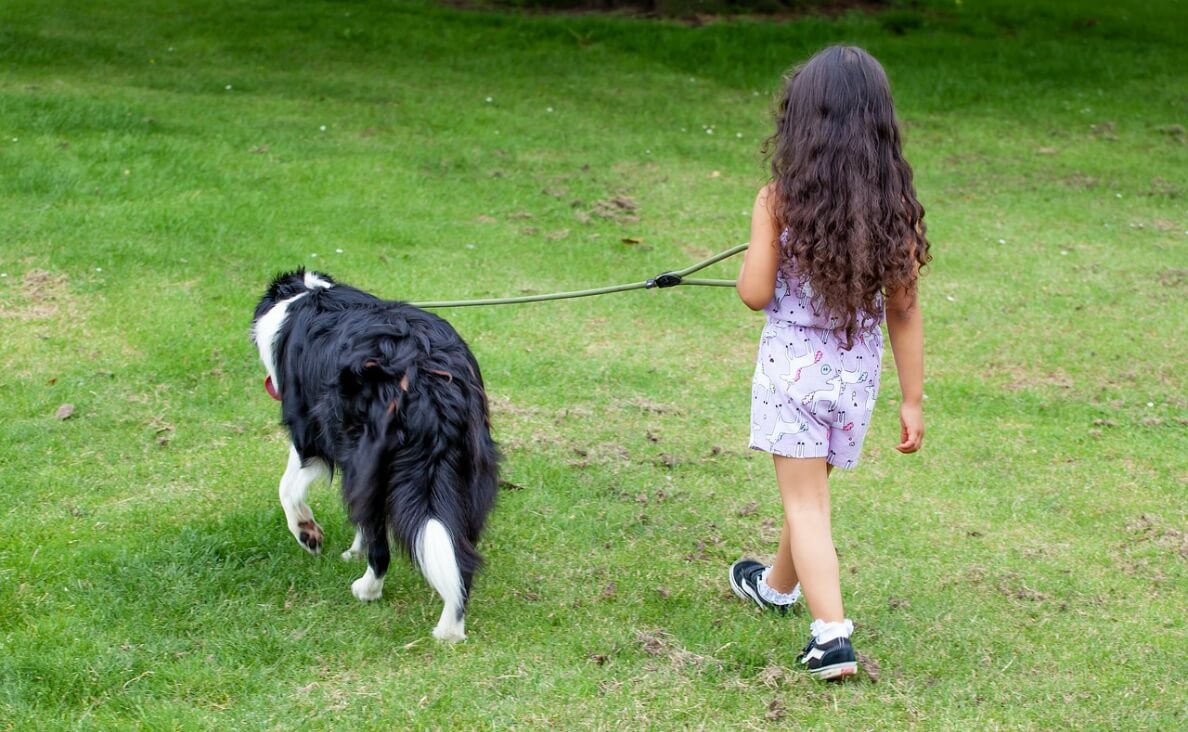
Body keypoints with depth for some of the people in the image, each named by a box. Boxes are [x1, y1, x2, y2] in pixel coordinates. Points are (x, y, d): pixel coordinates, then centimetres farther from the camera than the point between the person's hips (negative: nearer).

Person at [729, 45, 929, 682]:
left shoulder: (779, 200, -14)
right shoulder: (895, 205, -6)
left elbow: (755, 295, -12)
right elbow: (904, 311, -2)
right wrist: (913, 401, 5)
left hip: (793, 363, -4)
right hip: (857, 370, 4)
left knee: (804, 502, 1)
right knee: (812, 488, 23)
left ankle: (832, 633, -12)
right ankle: (780, 584, 46)